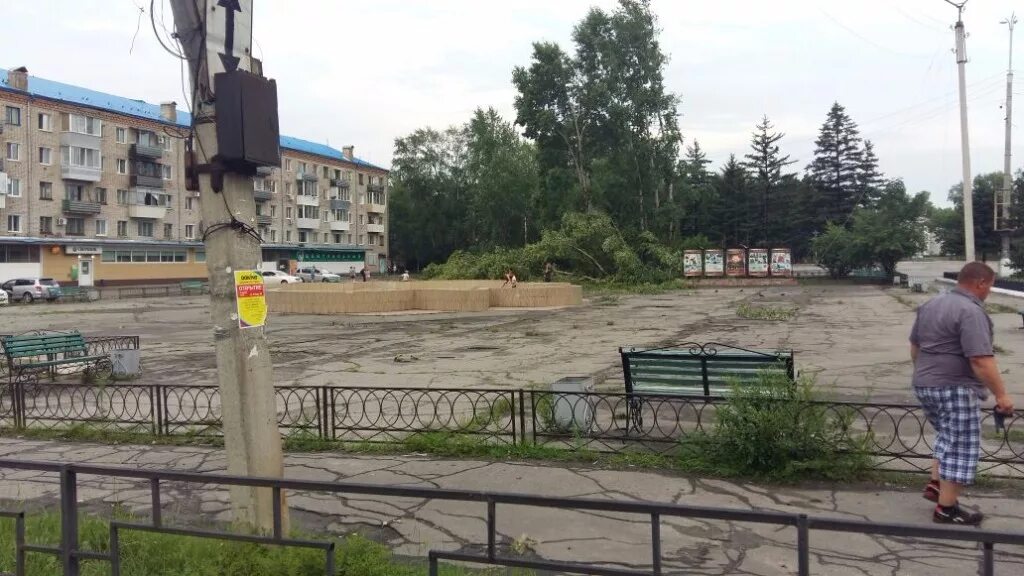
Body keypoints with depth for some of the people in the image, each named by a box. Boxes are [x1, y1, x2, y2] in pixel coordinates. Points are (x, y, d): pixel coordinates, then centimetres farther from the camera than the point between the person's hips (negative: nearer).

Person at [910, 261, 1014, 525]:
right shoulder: (971, 311, -17)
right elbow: (981, 360, -23)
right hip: (954, 389, -9)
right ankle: (946, 509, 4)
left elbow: (914, 347, 20)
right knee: (961, 447, 0)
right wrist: (1001, 394, -17)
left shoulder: (930, 304, 11)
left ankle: (935, 484, 24)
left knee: (948, 437, 25)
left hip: (924, 385, 9)